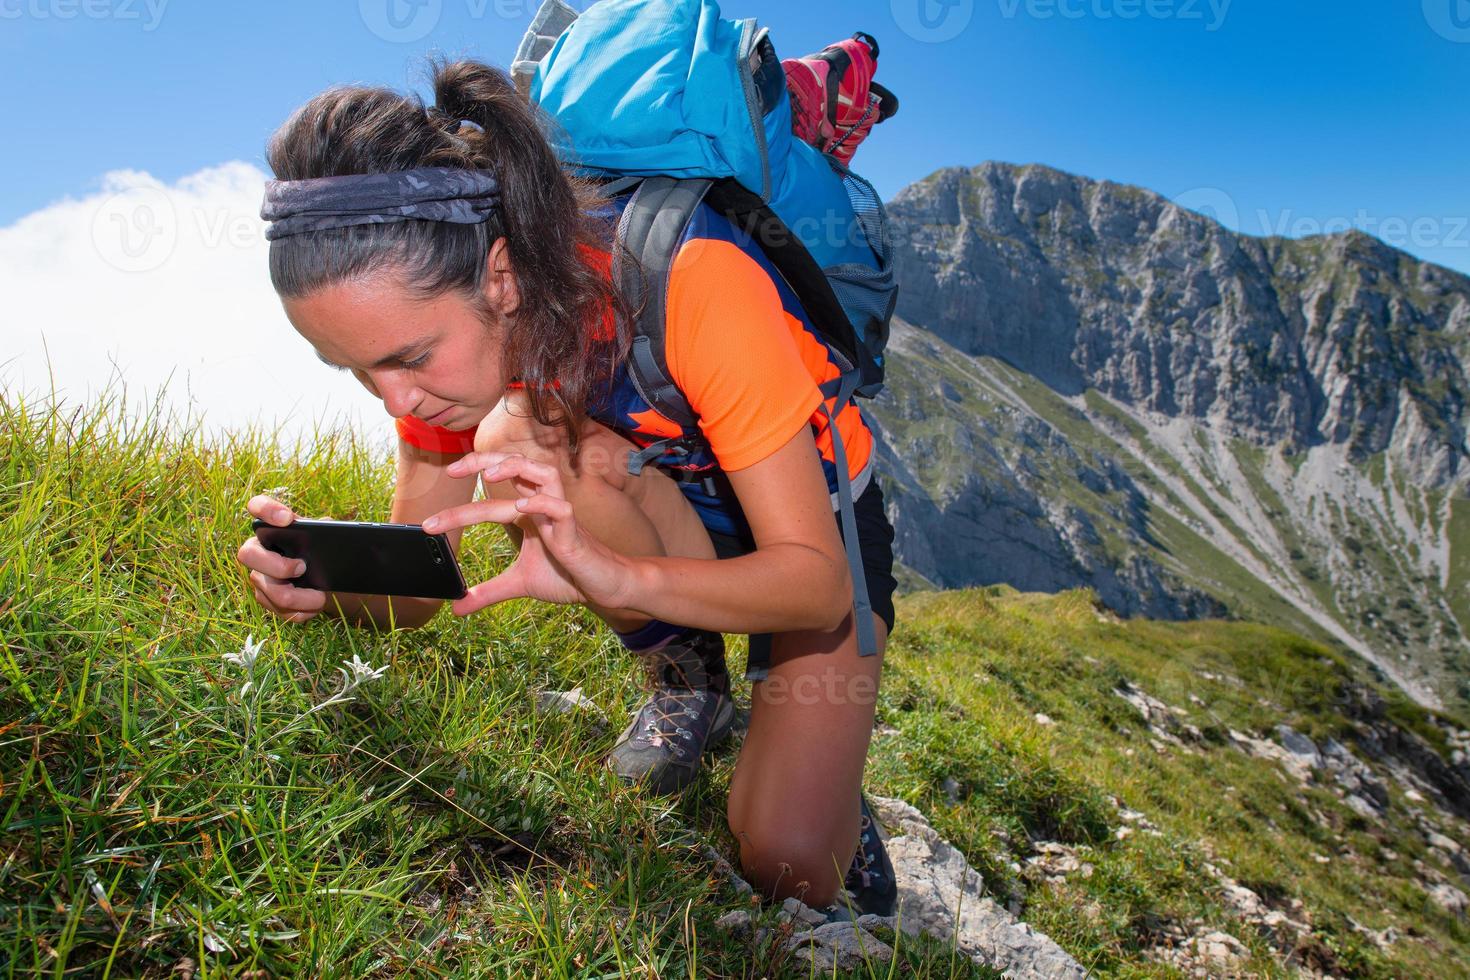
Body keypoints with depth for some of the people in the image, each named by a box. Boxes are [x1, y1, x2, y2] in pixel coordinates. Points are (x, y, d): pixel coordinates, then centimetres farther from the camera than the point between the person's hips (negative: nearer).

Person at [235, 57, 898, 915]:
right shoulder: (439, 329, -17)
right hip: (673, 517, 5)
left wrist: (613, 576, -49)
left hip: (820, 526, -4)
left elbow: (818, 580, -32)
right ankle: (689, 680, -3)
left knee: (788, 868, -21)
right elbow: (417, 590, -11)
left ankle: (820, 760, 16)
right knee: (517, 440, -29)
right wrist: (328, 580, -34)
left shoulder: (691, 281, -34)